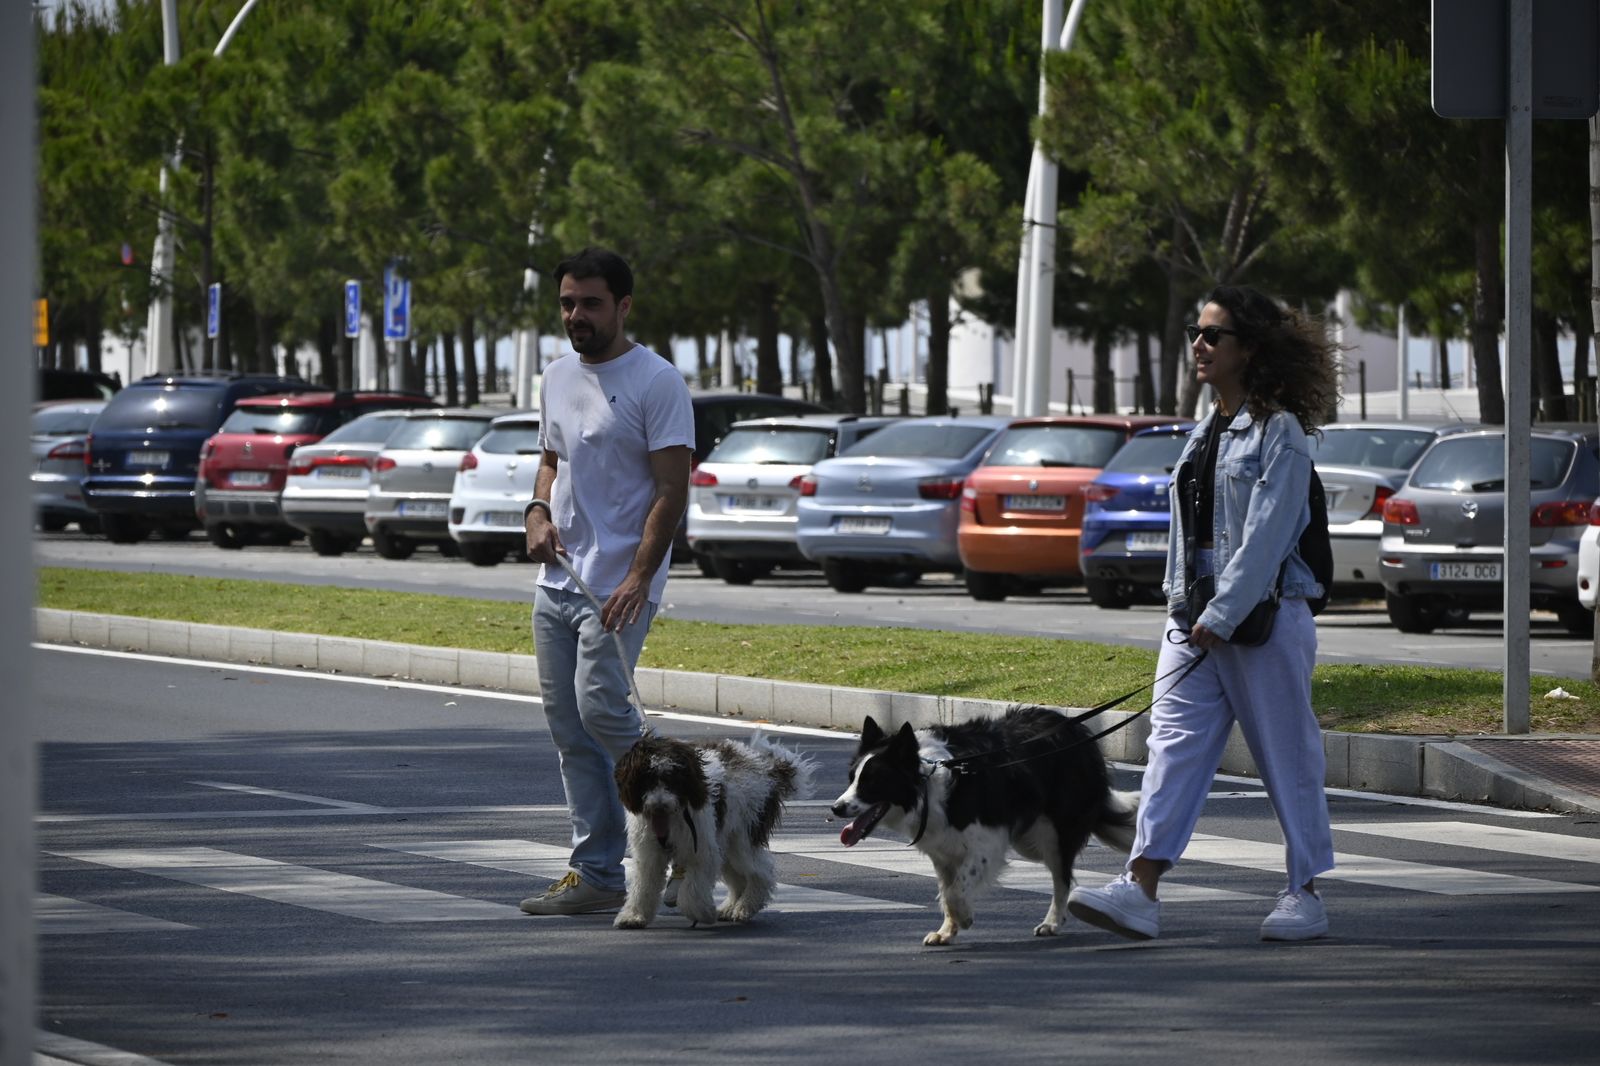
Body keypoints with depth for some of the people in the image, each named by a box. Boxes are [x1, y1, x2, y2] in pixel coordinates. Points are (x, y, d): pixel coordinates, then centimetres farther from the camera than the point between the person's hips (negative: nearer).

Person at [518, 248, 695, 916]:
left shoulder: (655, 382, -9)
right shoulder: (558, 378, 15)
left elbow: (672, 491, -13)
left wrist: (638, 579, -21)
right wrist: (538, 511, 5)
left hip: (618, 584, -8)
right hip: (557, 579, 8)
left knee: (601, 705, -22)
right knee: (569, 729, 5)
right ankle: (596, 874, 9)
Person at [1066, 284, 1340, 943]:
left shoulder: (1278, 432, -8)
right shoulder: (1205, 433, 16)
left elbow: (1265, 535, -14)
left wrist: (1222, 616, -16)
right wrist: (1180, 606, 10)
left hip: (1263, 616, -7)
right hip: (1195, 617, 7)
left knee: (1286, 756, 2)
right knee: (1175, 745, -5)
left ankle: (1305, 893, 12)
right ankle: (1140, 890, -14)